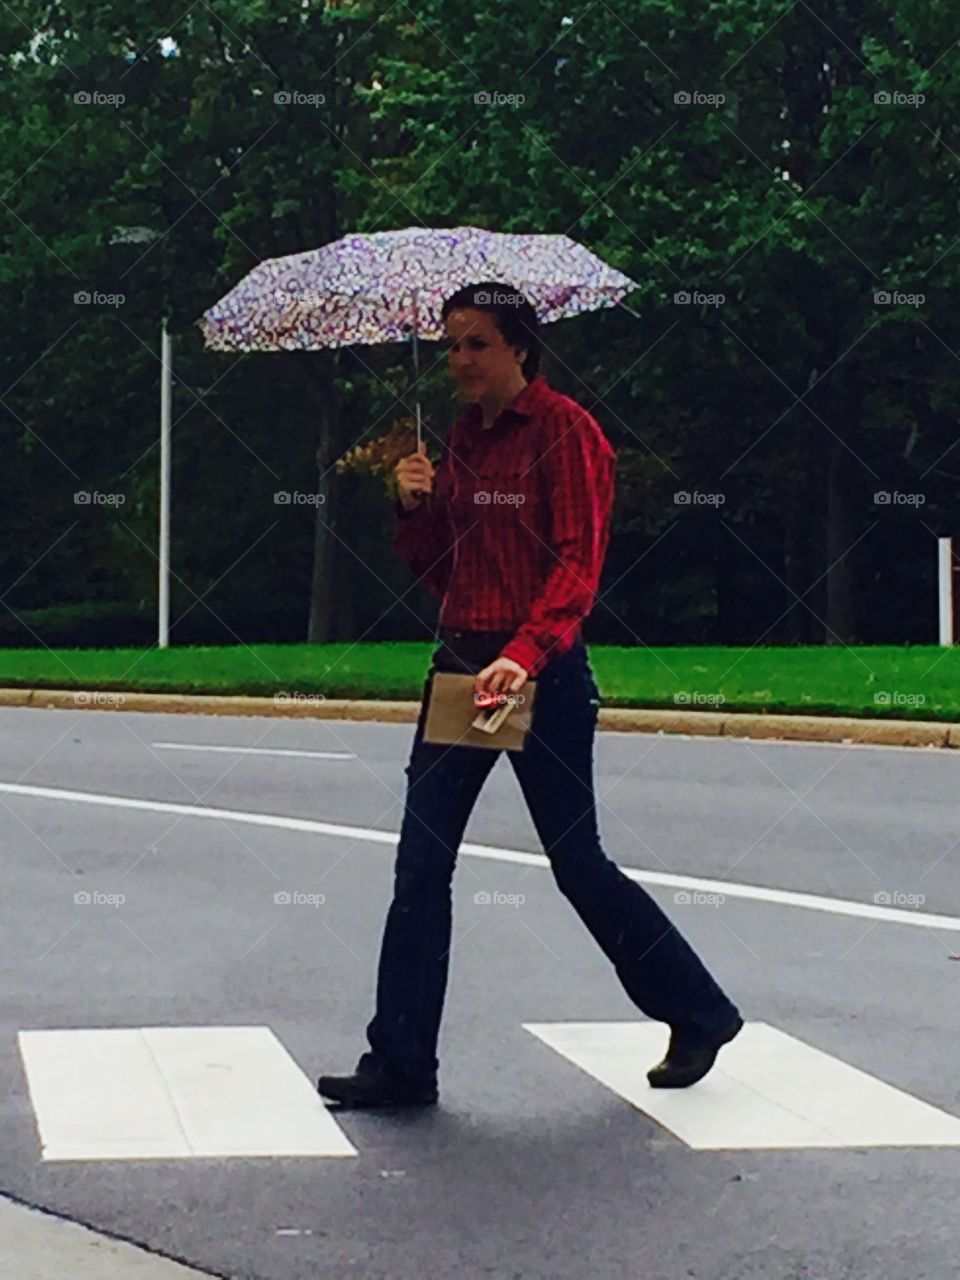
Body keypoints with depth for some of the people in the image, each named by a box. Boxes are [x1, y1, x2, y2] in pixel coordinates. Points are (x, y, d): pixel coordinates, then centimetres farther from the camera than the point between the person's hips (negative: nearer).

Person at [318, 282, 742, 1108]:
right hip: (460, 662, 7)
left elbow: (579, 563, -18)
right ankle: (401, 1064, 6)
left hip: (541, 672, -7)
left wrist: (524, 654, -31)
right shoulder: (463, 436, 12)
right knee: (421, 863, 1)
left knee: (577, 861, 4)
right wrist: (417, 506, -4)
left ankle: (701, 1014, 24)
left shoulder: (564, 428, -9)